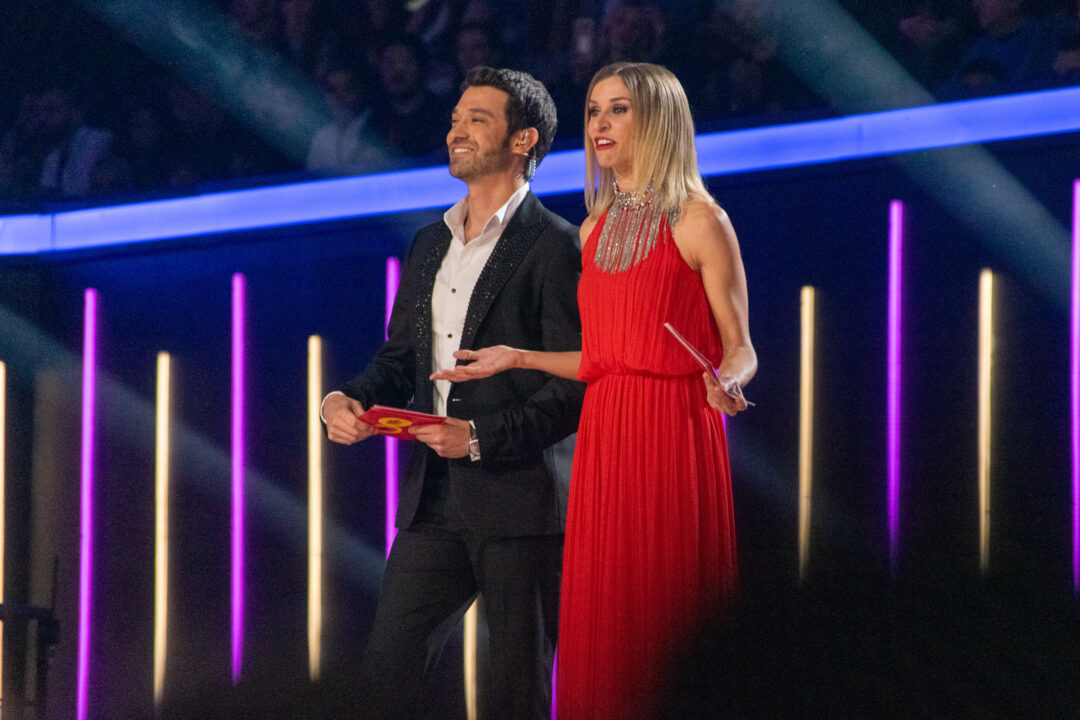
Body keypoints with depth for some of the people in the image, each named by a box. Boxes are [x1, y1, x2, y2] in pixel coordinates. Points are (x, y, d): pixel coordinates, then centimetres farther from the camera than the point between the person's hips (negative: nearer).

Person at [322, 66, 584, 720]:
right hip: (436, 495, 7)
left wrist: (481, 436, -20)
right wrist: (348, 399, 1)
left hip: (520, 497, -7)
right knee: (388, 666, 3)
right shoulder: (431, 245, 18)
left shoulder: (557, 247, -6)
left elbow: (576, 386, -12)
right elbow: (400, 359, 22)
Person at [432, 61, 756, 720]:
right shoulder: (596, 231, 15)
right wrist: (516, 358, 9)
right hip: (604, 435, 6)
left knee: (666, 619, -5)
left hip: (676, 434, -6)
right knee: (604, 623, 4)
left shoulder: (698, 221, -4)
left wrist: (726, 384, -25)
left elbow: (740, 349, -5)